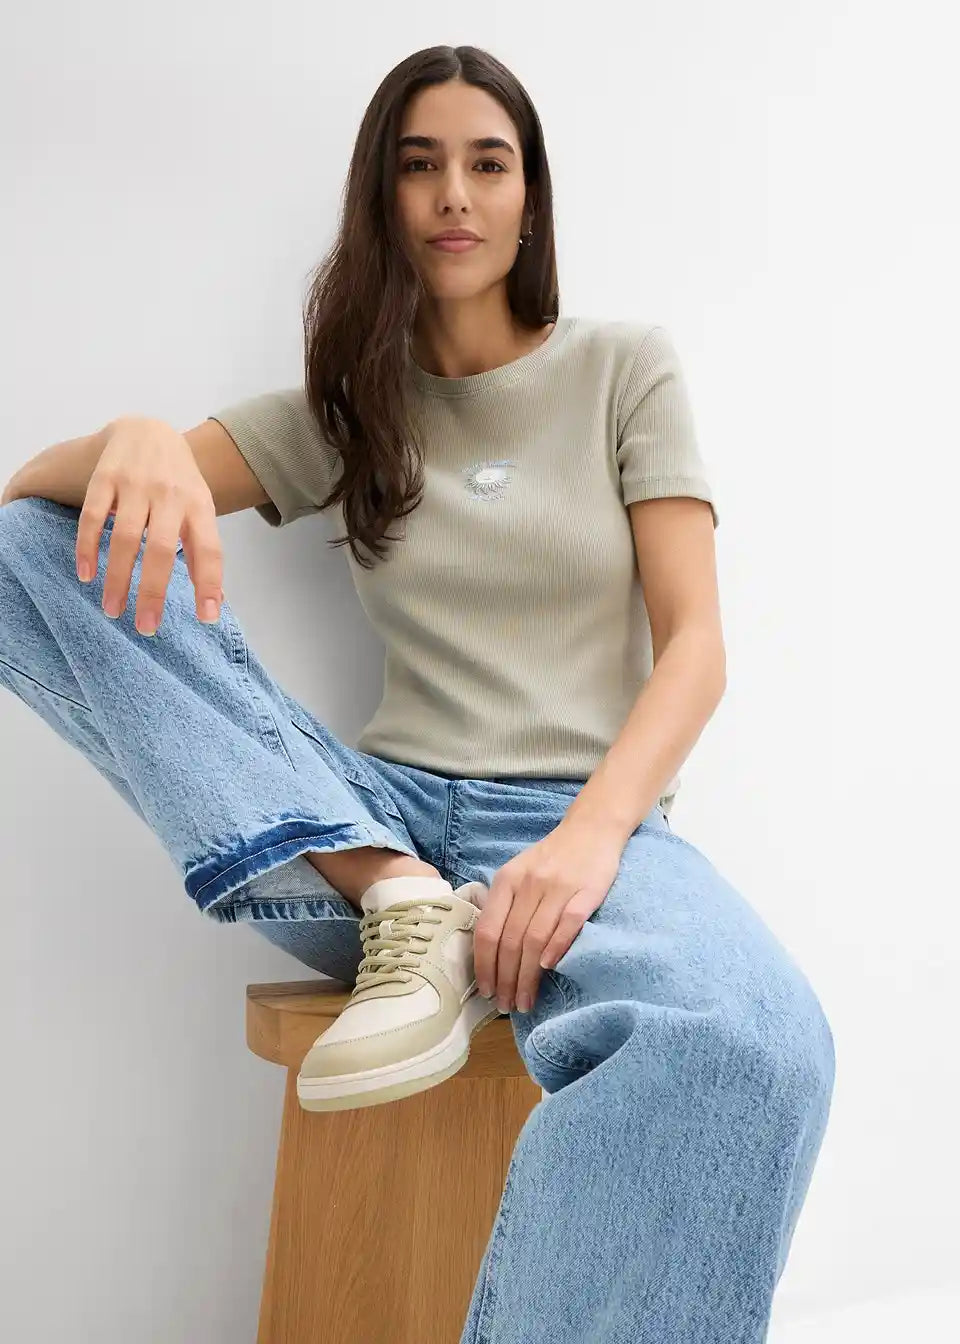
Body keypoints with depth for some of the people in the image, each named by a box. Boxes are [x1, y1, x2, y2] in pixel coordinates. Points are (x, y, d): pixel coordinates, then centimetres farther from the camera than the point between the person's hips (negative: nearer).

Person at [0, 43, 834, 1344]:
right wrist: (134, 442, -20)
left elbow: (694, 646, 0)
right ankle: (393, 901, -19)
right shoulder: (347, 407, 14)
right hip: (380, 820, 3)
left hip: (585, 825, -3)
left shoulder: (627, 367, 9)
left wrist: (589, 836, -20)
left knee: (760, 1048, -40)